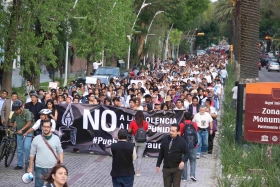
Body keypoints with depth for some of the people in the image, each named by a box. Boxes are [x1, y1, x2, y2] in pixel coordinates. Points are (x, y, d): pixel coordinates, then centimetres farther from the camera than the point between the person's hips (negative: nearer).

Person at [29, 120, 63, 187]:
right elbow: (32, 153, 3)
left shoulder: (56, 138, 1)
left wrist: (61, 164, -3)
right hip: (40, 168, -1)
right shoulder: (36, 139, -2)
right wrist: (30, 167, 3)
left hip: (53, 168, 1)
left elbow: (60, 152, 7)